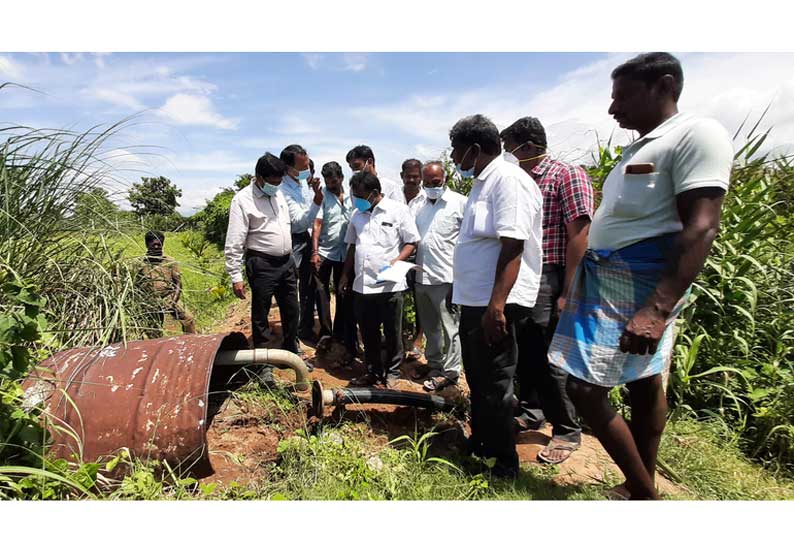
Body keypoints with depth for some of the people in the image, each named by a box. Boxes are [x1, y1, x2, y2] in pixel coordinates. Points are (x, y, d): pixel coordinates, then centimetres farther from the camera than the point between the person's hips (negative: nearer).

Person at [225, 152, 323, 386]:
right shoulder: (243, 199, -10)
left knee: (291, 311, 17)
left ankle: (291, 353, 36)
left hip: (286, 262, 6)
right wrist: (236, 277, -15)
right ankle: (265, 364, 20)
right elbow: (234, 243, -12)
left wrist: (316, 203, 4)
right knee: (260, 316, 6)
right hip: (262, 265, -6)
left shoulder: (279, 194, 9)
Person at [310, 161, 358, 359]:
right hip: (324, 252, -2)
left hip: (346, 253, 2)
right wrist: (314, 251, -14)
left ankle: (339, 332, 24)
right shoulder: (323, 196, -4)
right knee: (322, 293, -2)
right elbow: (317, 224, -8)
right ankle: (325, 332, 12)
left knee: (344, 294, 10)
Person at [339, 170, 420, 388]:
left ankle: (392, 372, 25)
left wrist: (395, 263, -19)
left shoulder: (398, 210, -6)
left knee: (393, 333, 8)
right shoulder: (357, 214, 12)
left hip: (389, 284, -5)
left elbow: (411, 242, -5)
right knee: (368, 333, 14)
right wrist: (345, 276, 16)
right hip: (362, 285, 5)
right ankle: (373, 371, 30)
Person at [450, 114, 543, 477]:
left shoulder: (508, 180, -15)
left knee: (494, 384, 2)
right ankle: (479, 443, 38)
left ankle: (504, 463, 20)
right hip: (475, 299, 10)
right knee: (477, 378, 20)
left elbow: (512, 246, -24)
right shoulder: (482, 182, 16)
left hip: (496, 304, -10)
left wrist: (496, 305, -28)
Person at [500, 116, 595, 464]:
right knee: (523, 354, 15)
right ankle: (531, 412, 34)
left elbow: (579, 236, -14)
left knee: (548, 359, 0)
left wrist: (567, 293, -18)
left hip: (547, 282, -7)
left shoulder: (567, 176, -8)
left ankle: (567, 431, 19)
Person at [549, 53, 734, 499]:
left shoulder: (697, 134, -10)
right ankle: (644, 487, 30)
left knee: (585, 388, -8)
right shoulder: (638, 149, 17)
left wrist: (658, 308, -29)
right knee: (645, 385, 15)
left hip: (639, 284, -9)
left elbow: (701, 227, -20)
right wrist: (578, 288, 21)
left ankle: (644, 493, 12)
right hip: (606, 280, 9)